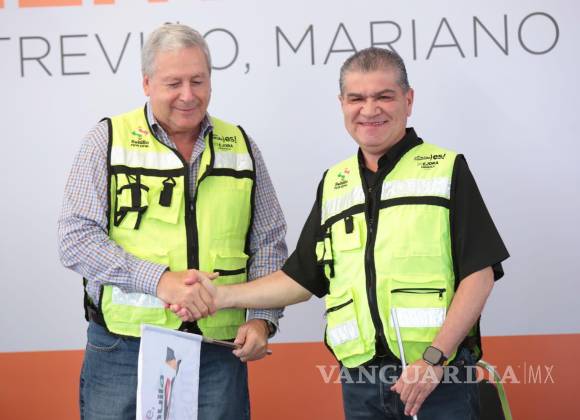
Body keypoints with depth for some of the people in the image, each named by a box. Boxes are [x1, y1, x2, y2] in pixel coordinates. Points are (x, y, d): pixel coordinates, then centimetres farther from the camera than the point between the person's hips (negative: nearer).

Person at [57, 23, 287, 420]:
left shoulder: (242, 147, 10)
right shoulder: (108, 140, 1)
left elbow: (269, 243, 13)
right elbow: (77, 238, -6)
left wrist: (261, 317, -2)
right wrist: (158, 280, -17)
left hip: (221, 353, 2)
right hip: (124, 351, -2)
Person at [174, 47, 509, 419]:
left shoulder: (448, 170, 0)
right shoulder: (333, 184, 15)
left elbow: (479, 275, -6)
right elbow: (301, 278, 18)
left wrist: (435, 358, -15)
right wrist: (221, 297, 8)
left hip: (439, 379, -4)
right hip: (361, 384, 4)